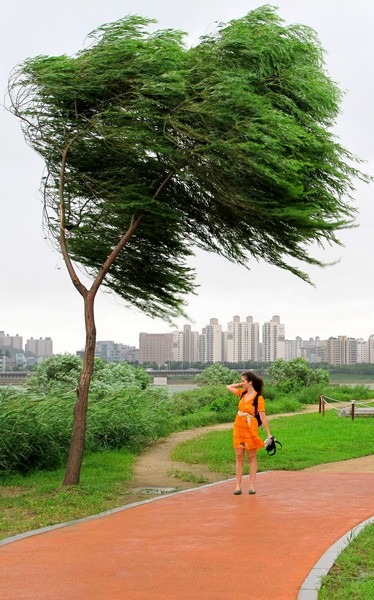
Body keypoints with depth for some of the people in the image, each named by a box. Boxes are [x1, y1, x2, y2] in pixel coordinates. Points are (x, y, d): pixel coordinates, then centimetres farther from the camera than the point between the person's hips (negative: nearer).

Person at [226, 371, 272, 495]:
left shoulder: (258, 398, -11)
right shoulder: (243, 393, 7)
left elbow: (263, 417, -12)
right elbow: (228, 387, 21)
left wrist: (268, 434, -13)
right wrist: (241, 386, 9)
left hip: (250, 428, -6)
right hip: (238, 427, 6)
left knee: (252, 457, 4)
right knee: (239, 457, 4)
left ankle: (252, 485, 8)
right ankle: (238, 486, 5)